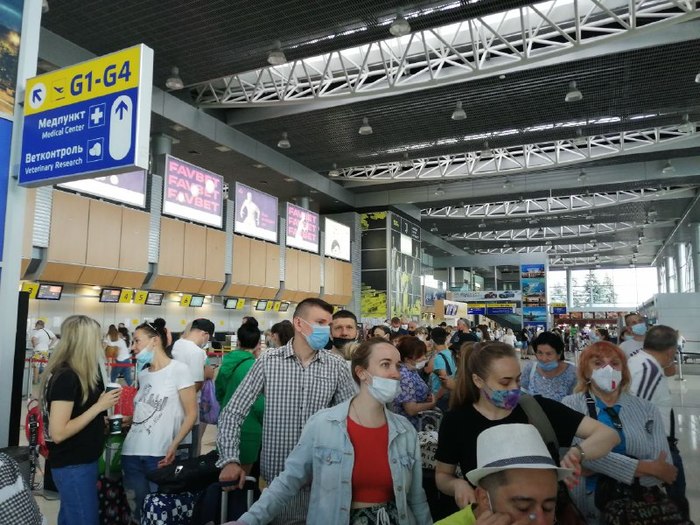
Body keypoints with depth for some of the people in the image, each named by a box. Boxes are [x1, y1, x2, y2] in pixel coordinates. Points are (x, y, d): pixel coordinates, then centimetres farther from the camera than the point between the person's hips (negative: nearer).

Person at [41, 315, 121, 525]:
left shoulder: (82, 372, 4)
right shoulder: (65, 377, -22)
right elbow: (58, 433, -25)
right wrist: (99, 406, -22)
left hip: (83, 461, 9)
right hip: (72, 466, -9)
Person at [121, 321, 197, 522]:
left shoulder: (178, 369, -6)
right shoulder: (142, 375, 14)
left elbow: (191, 414, -9)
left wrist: (174, 445, -19)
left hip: (159, 454, -6)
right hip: (131, 453, 6)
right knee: (137, 511, 14)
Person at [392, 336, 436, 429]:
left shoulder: (413, 371, 0)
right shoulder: (404, 377, -27)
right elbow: (411, 409, -27)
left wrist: (430, 397, -6)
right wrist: (433, 404, -13)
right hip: (407, 426, -8)